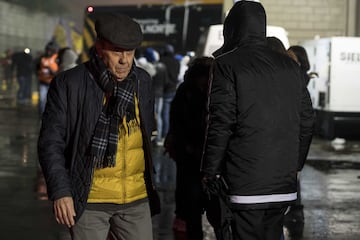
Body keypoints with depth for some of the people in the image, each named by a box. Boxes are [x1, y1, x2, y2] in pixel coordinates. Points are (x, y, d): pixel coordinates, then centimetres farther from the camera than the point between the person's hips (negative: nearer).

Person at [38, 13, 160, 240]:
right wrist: (60, 191, -15)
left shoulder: (142, 81, 8)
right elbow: (51, 142, -6)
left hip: (137, 199, 4)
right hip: (89, 200, -4)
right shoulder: (69, 84, -6)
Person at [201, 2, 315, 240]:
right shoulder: (290, 66, 11)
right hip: (284, 181, 6)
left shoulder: (227, 65, -6)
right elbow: (307, 120, 13)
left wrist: (210, 171, -3)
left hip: (246, 181, -6)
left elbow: (221, 122, -11)